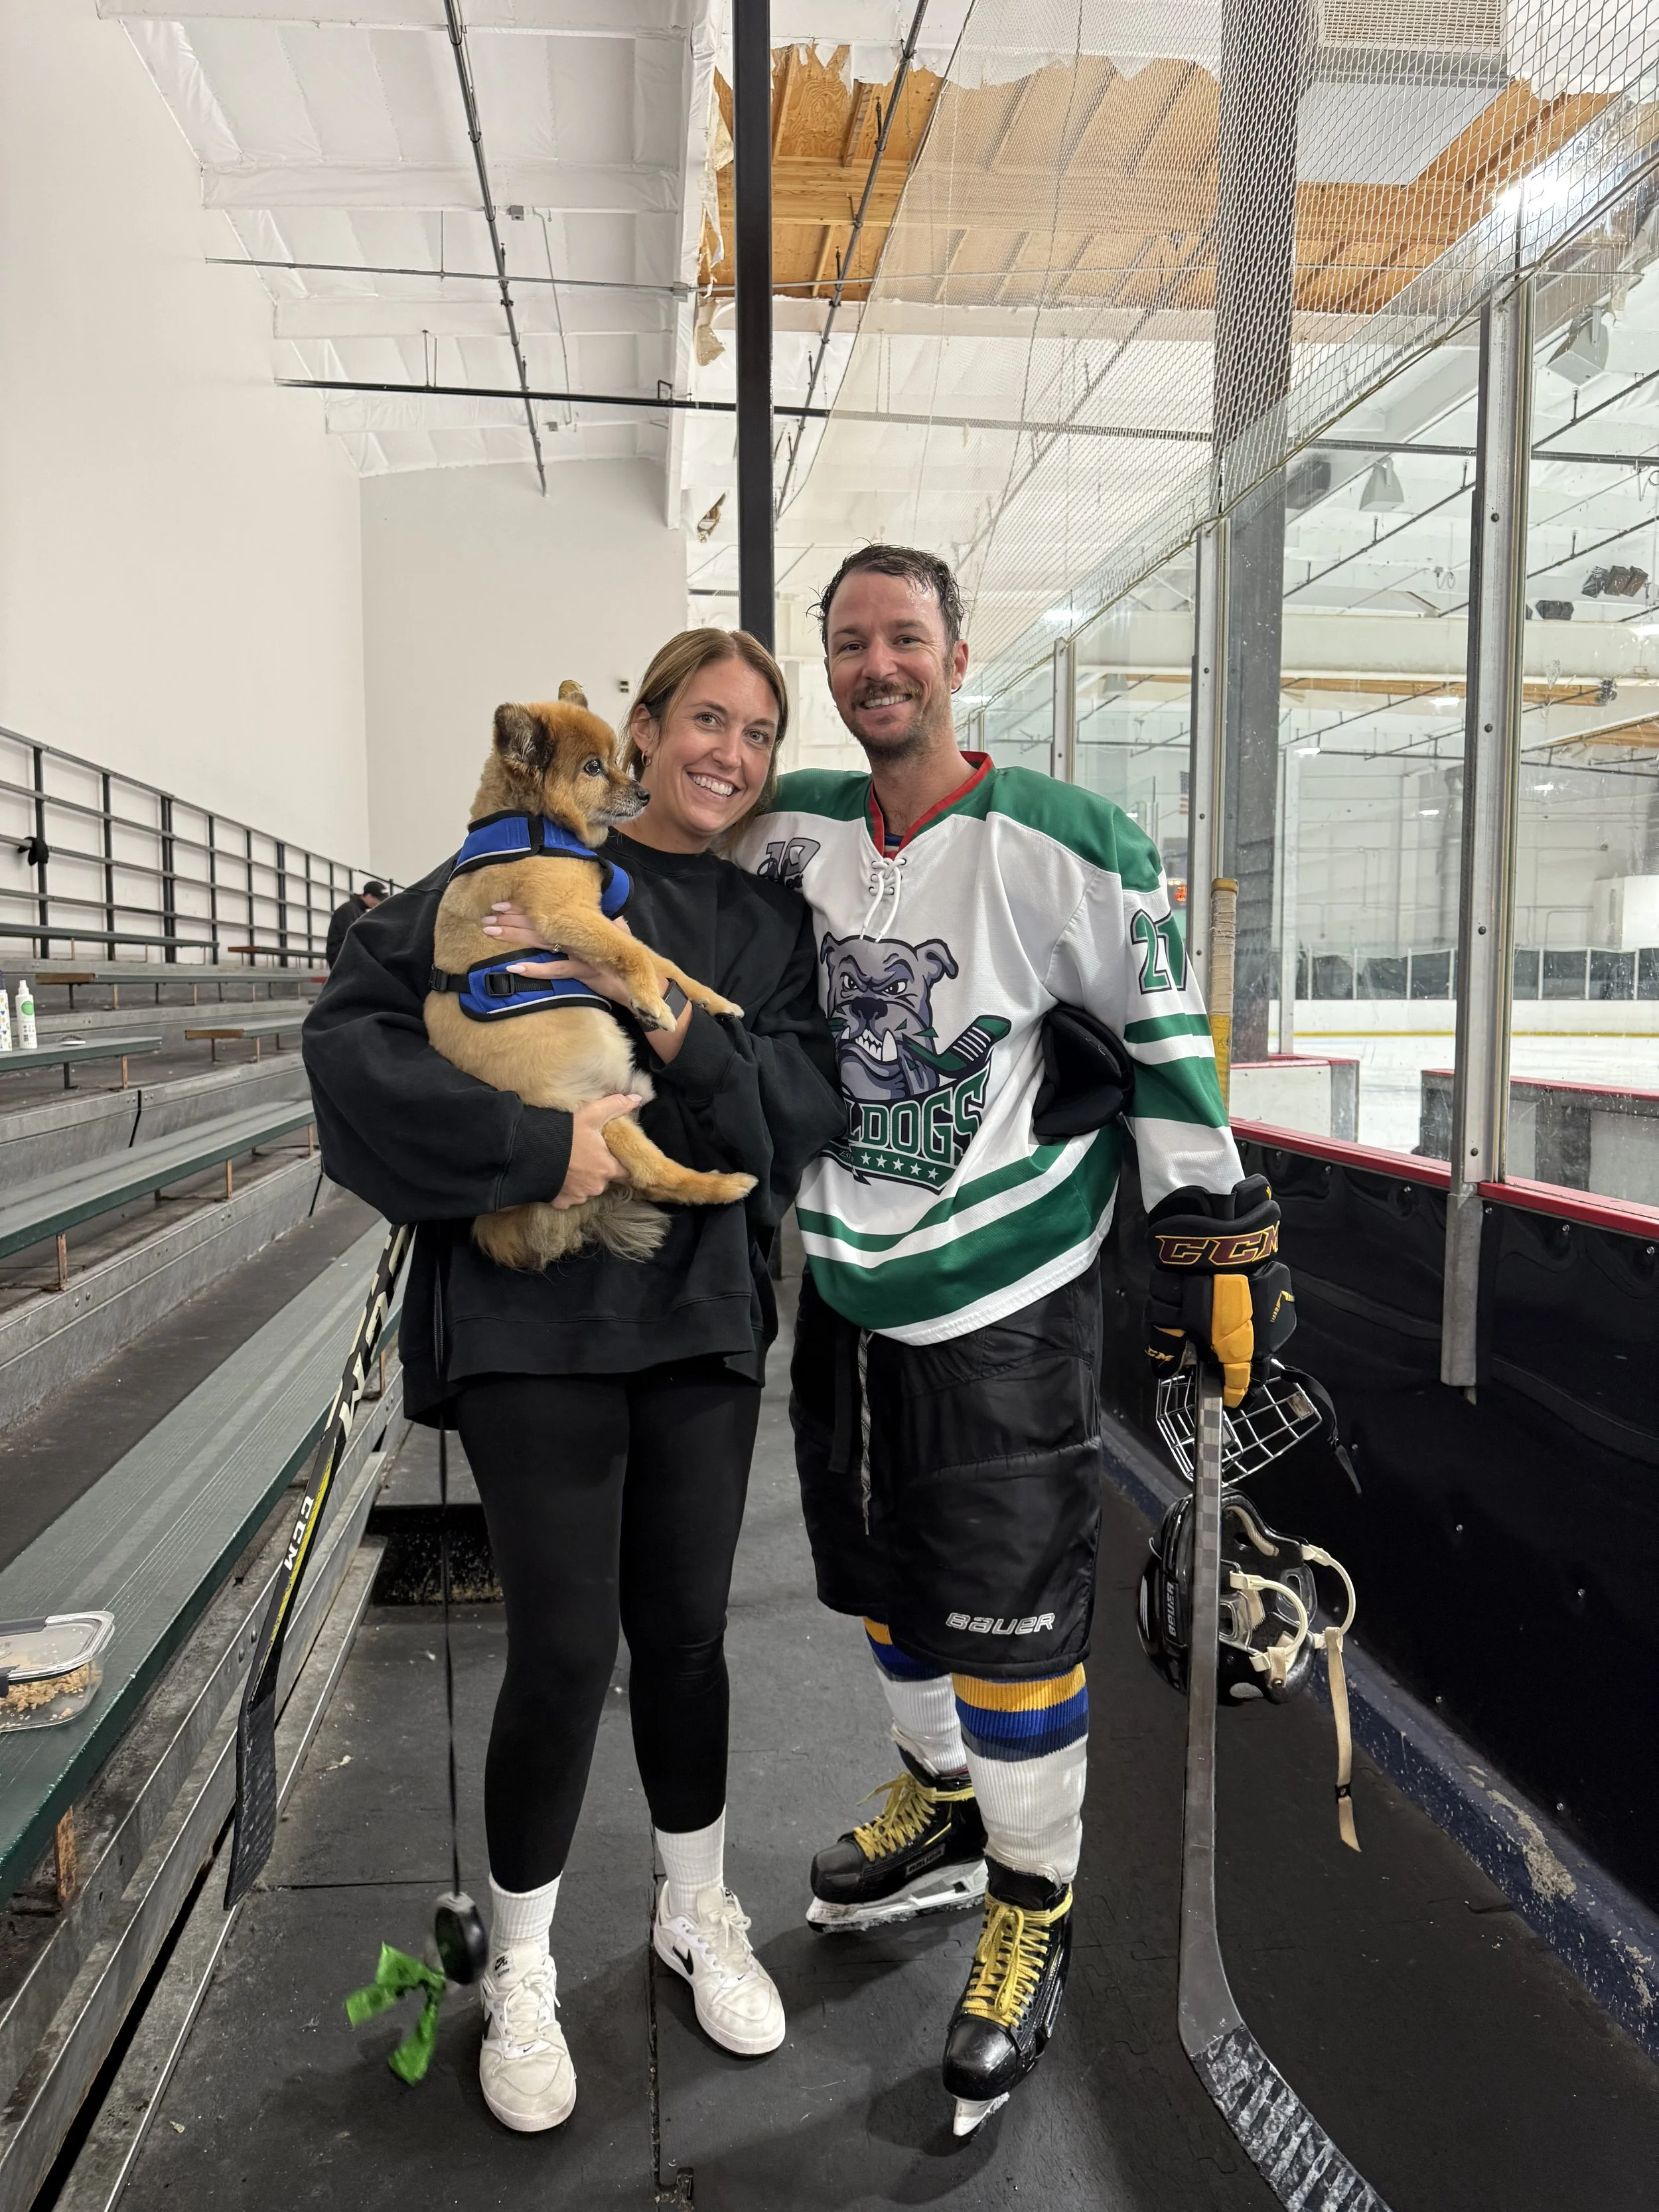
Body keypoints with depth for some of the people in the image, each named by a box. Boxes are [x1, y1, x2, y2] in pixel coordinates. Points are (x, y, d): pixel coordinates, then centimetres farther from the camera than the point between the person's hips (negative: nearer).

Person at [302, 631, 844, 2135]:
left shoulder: (773, 923, 10)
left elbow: (805, 1108, -2)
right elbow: (352, 1026, -11)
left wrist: (660, 1011, -17)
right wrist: (534, 1143, -21)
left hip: (701, 1314, 4)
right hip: (531, 1312, -3)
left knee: (685, 1630, 12)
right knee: (565, 1645, -1)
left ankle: (697, 1913, 38)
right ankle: (521, 1975, 26)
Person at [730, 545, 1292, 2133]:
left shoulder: (1061, 844, -13)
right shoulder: (794, 830, 2)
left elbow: (1172, 1040, -9)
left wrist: (1213, 1246, -8)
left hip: (1004, 1299, -6)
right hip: (844, 1289, 6)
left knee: (1007, 1624, 2)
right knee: (884, 1582, 21)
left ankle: (1031, 1915, 27)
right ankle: (941, 1811, 47)